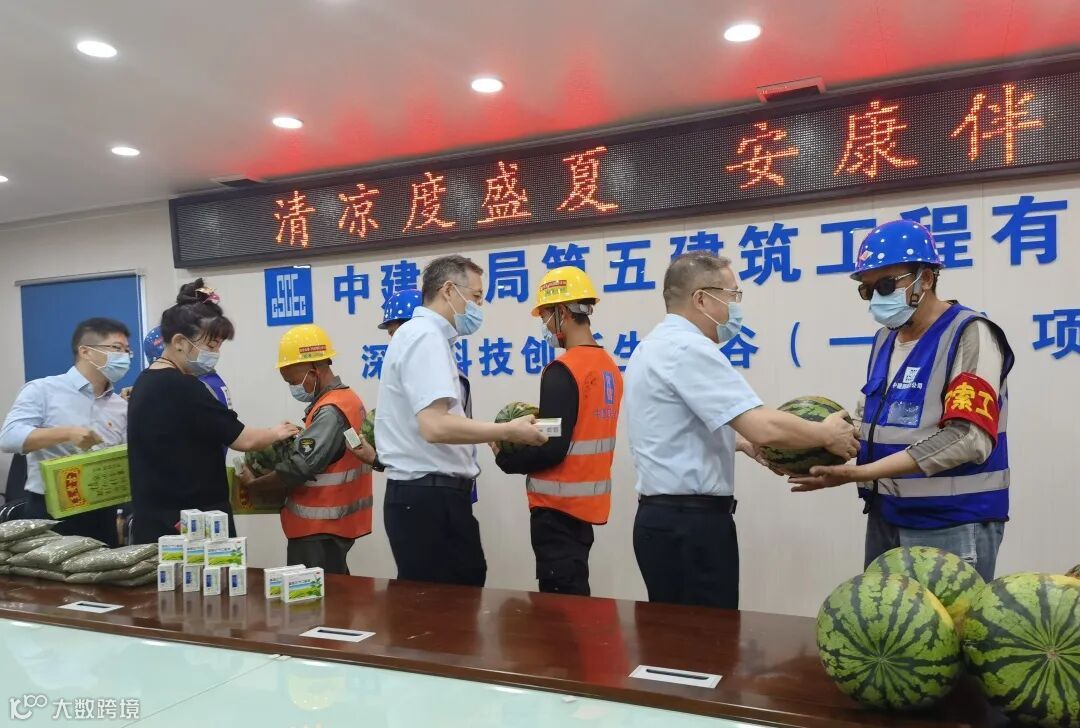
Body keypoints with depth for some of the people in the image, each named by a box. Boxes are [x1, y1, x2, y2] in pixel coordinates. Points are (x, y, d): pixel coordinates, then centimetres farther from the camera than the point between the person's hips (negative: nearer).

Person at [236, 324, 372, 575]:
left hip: (320, 529, -10)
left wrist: (254, 482, -9)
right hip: (329, 523, 10)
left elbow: (299, 468, -24)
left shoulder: (331, 411, -20)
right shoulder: (345, 400, 11)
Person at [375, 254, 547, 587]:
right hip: (429, 497, -10)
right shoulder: (426, 337, -15)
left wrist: (495, 433, 14)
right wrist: (507, 430, -16)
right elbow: (435, 427, -26)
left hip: (427, 493, 10)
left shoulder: (419, 334, 17)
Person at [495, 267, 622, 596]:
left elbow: (552, 449, -21)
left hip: (559, 503, -9)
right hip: (588, 500, 9)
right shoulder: (609, 366, 7)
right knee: (575, 591, 19)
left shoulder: (563, 372, -18)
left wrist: (504, 456, -6)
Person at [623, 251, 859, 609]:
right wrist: (828, 435, -7)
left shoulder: (654, 346, 14)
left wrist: (746, 443, 17)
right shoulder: (688, 348, -18)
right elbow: (764, 428, -23)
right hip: (691, 523, -10)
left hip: (666, 517, 10)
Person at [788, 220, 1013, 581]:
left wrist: (861, 473, -26)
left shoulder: (969, 335, -12)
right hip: (885, 517, 7)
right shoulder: (885, 338, 11)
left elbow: (968, 437, -22)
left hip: (951, 525, -7)